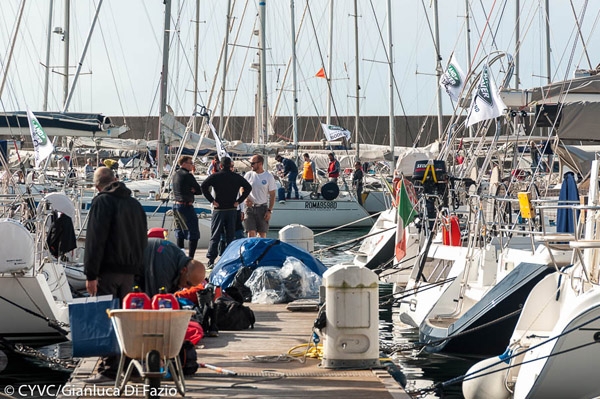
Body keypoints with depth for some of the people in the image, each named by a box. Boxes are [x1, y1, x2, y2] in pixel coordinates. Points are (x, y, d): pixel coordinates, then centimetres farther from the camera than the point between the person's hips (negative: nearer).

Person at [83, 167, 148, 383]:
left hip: (108, 270, -7)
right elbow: (143, 240, 18)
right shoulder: (134, 203, 16)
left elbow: (95, 241, -14)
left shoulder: (102, 202, -7)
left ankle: (109, 369, -9)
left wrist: (91, 274, -15)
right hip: (130, 270, 7)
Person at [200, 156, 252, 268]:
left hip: (219, 209, -2)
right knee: (230, 236, 9)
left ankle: (211, 260, -8)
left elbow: (203, 186, -15)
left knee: (215, 236, -1)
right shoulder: (237, 177, 3)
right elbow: (248, 188, 4)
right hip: (232, 209, 2)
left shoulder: (215, 176, -4)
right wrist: (239, 201, 2)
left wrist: (211, 200, -10)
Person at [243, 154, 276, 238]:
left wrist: (269, 210, -6)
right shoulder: (248, 175, 3)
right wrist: (246, 198, -6)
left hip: (262, 208, -1)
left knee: (262, 233, 5)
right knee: (251, 232, -7)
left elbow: (272, 195, 0)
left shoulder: (269, 177, -3)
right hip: (250, 207, 1)